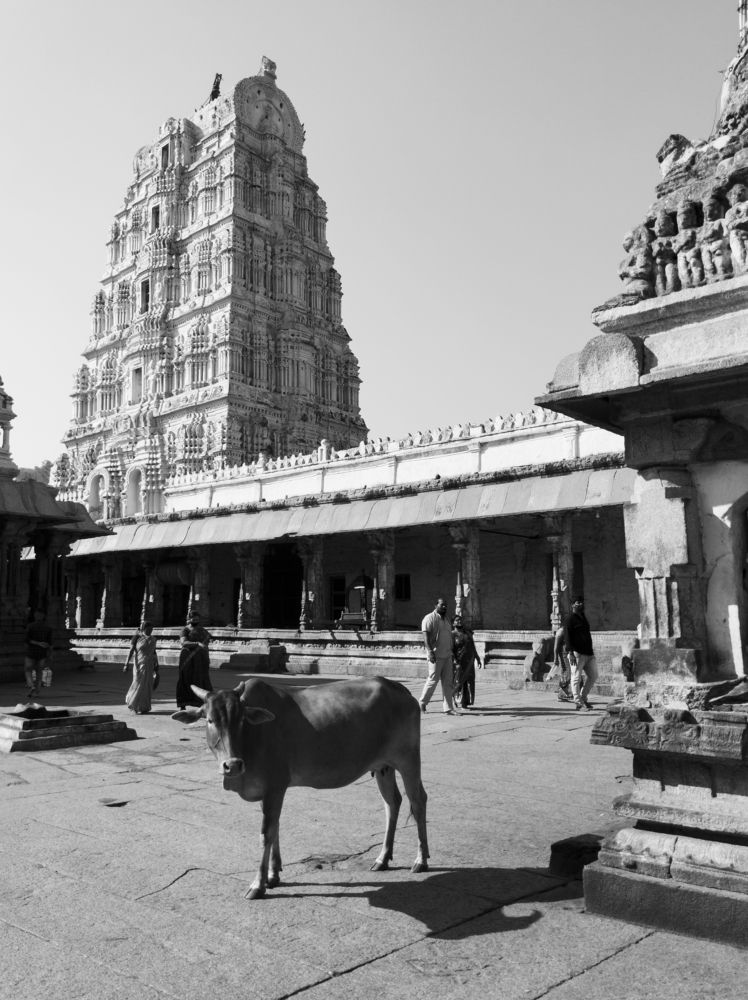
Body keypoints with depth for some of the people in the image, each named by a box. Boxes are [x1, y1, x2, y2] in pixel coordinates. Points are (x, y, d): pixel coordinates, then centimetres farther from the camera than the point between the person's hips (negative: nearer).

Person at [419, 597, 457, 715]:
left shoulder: (447, 620, 18)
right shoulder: (430, 618, -6)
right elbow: (426, 636, -16)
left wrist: (451, 653, 20)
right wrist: (430, 651, -25)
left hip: (447, 656, 7)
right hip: (436, 656, -7)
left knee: (447, 682, 4)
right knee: (433, 679, -4)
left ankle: (448, 708, 5)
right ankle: (422, 703, 14)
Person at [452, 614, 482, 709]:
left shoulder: (468, 632, 12)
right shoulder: (453, 634, -6)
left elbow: (473, 647, 17)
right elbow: (451, 650, -12)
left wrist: (478, 659, 15)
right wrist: (455, 662, -22)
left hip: (469, 662, 6)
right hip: (460, 662, -5)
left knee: (469, 683, 4)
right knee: (459, 682, -3)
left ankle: (465, 703, 11)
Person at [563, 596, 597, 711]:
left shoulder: (583, 618, 21)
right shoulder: (569, 620, -5)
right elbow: (567, 638, -12)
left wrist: (591, 650, 23)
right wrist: (570, 653, -21)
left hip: (588, 653, 8)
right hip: (577, 653, -8)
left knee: (593, 675, 8)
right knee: (576, 677, -6)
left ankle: (583, 697, 21)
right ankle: (577, 701, -1)